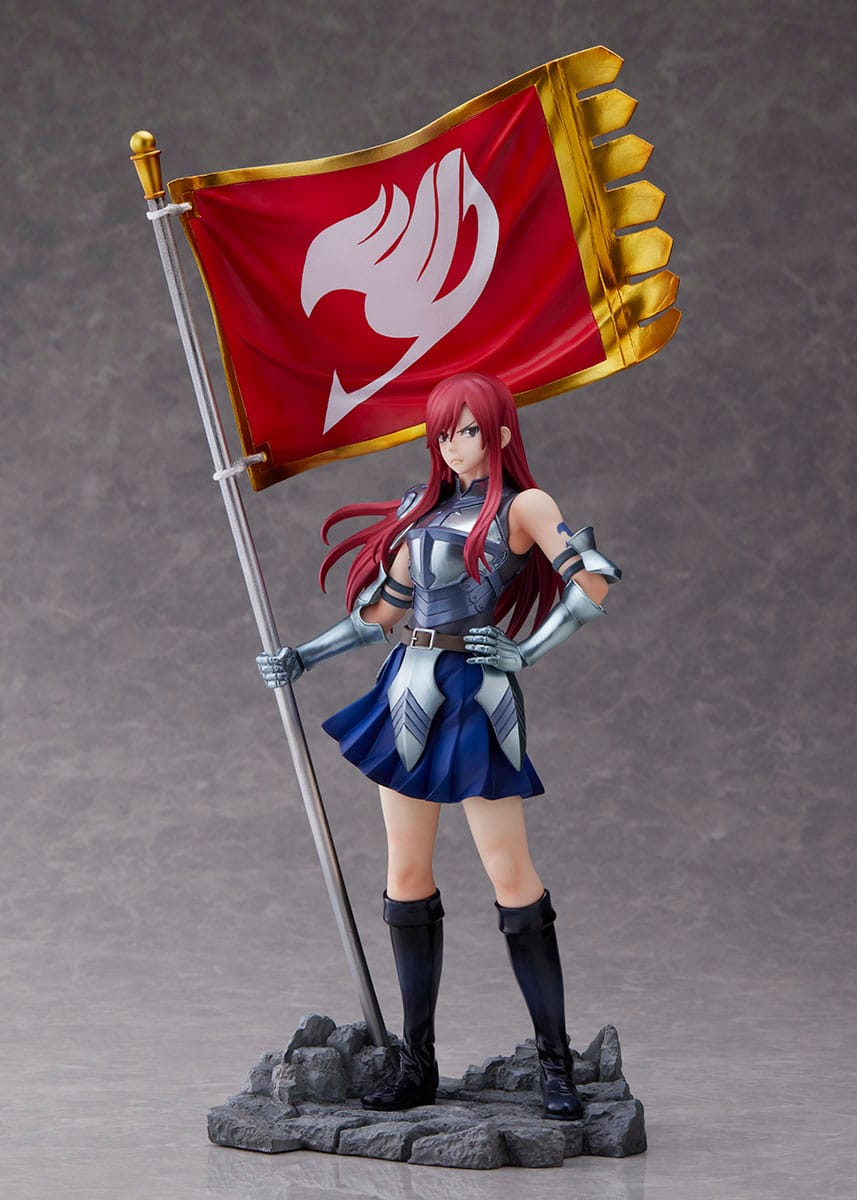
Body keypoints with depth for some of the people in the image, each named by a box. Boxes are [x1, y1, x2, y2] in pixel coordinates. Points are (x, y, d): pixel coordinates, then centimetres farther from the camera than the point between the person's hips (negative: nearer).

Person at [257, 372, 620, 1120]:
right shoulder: (424, 509, 17)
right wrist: (304, 658, 17)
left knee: (512, 878, -8)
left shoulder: (521, 506, -2)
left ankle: (556, 1066, -4)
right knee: (407, 879, 5)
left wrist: (526, 653, -13)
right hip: (411, 691, 7)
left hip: (474, 695, -7)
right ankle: (418, 1067, 11)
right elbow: (380, 614, 22)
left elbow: (593, 582, -14)